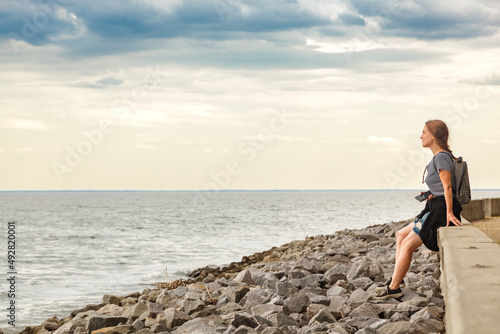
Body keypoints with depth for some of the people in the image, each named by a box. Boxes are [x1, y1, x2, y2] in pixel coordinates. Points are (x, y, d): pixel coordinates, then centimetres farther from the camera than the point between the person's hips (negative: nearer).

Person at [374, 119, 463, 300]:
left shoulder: (441, 157, -15)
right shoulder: (438, 157, 16)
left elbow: (448, 186, -22)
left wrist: (449, 212, -26)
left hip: (441, 210, -11)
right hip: (435, 209, 11)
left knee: (407, 245, -9)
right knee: (401, 235, 16)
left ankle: (394, 287, -3)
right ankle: (397, 279, 13)